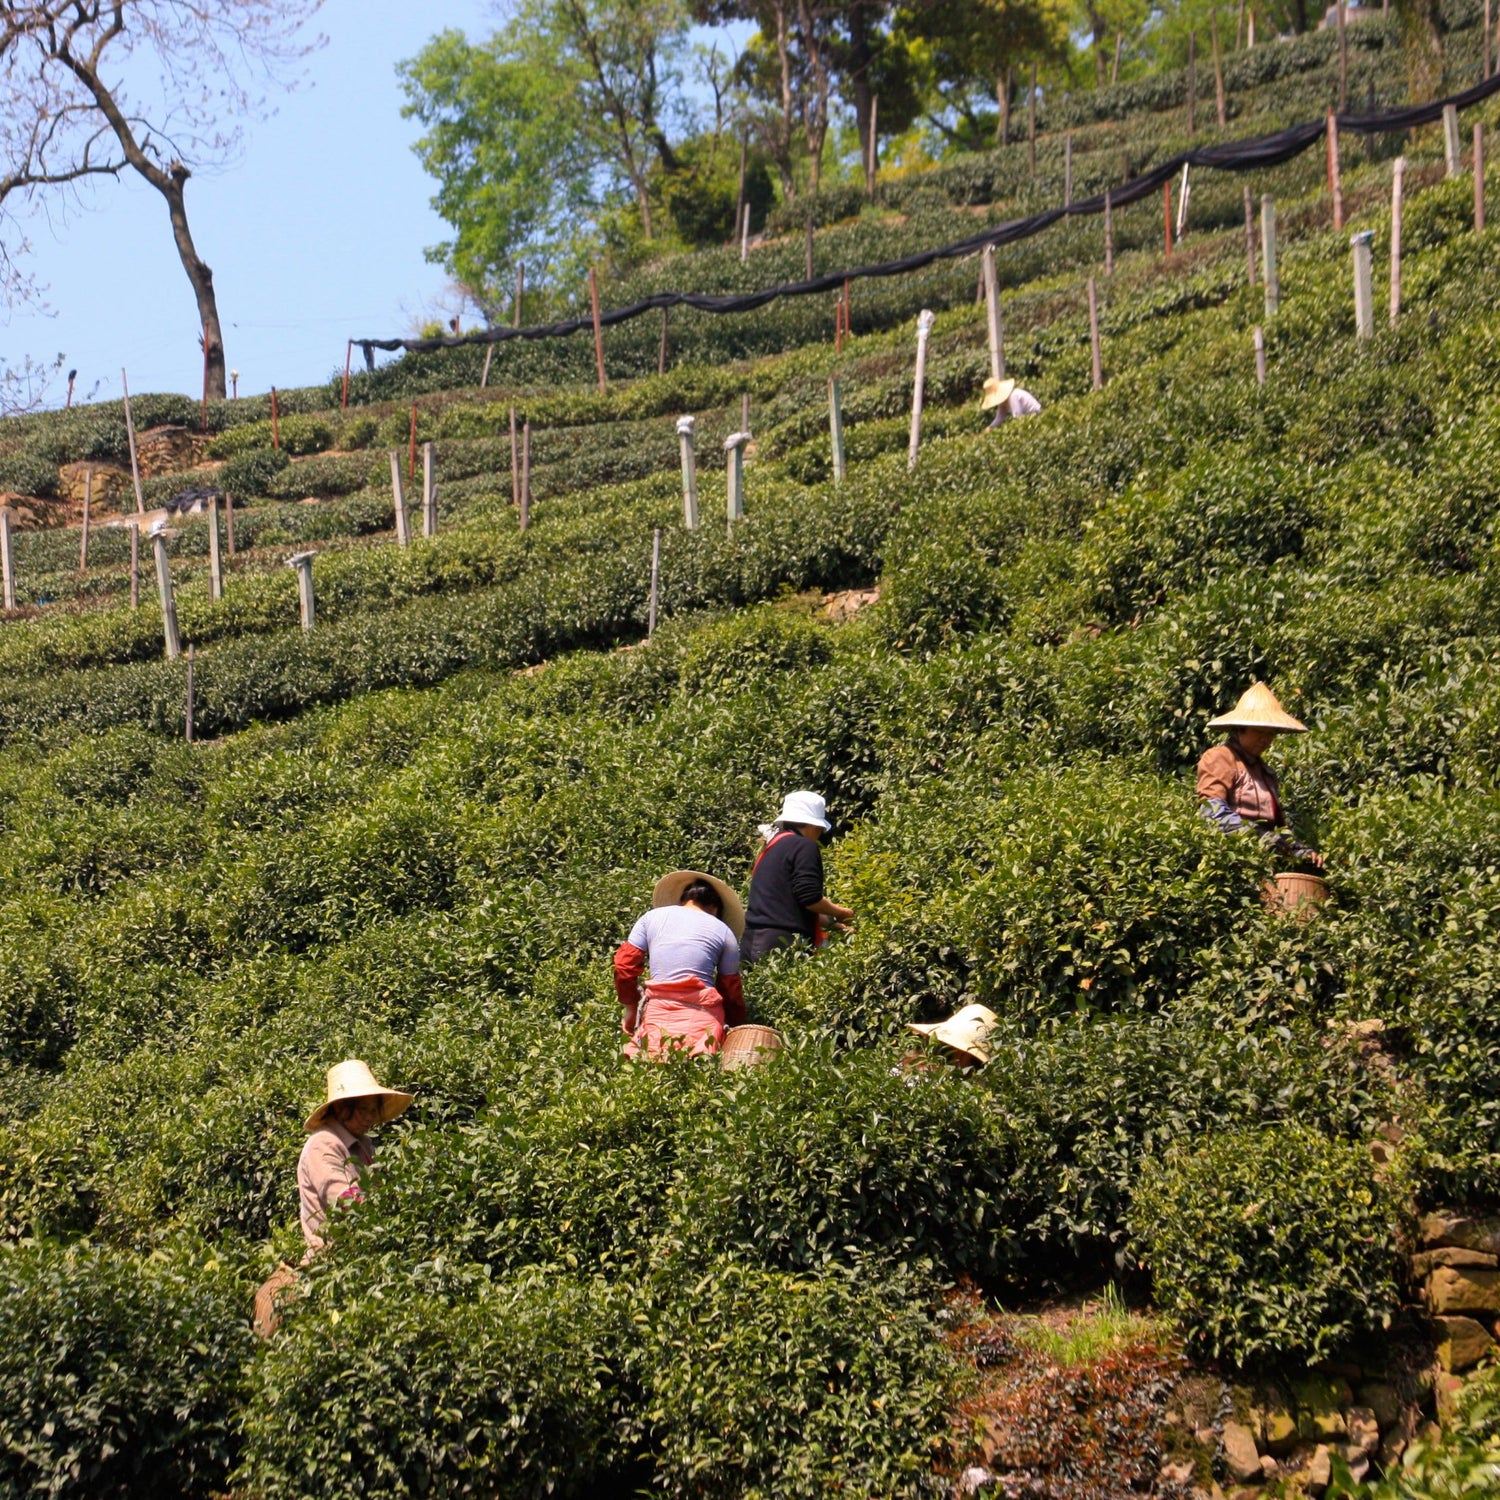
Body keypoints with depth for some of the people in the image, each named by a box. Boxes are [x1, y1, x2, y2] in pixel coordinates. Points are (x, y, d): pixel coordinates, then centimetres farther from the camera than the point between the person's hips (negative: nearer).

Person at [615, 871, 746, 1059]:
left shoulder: (652, 917, 17)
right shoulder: (724, 932, 12)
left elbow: (624, 965, 14)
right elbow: (731, 990, 15)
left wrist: (630, 1009, 25)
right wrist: (737, 1028, 27)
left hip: (657, 1011, 2)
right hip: (702, 1013, -1)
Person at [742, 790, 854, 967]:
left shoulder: (771, 846, 21)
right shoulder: (804, 846, -6)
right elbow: (810, 898, -14)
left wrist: (829, 920, 29)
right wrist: (840, 913, 5)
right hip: (784, 943, -9)